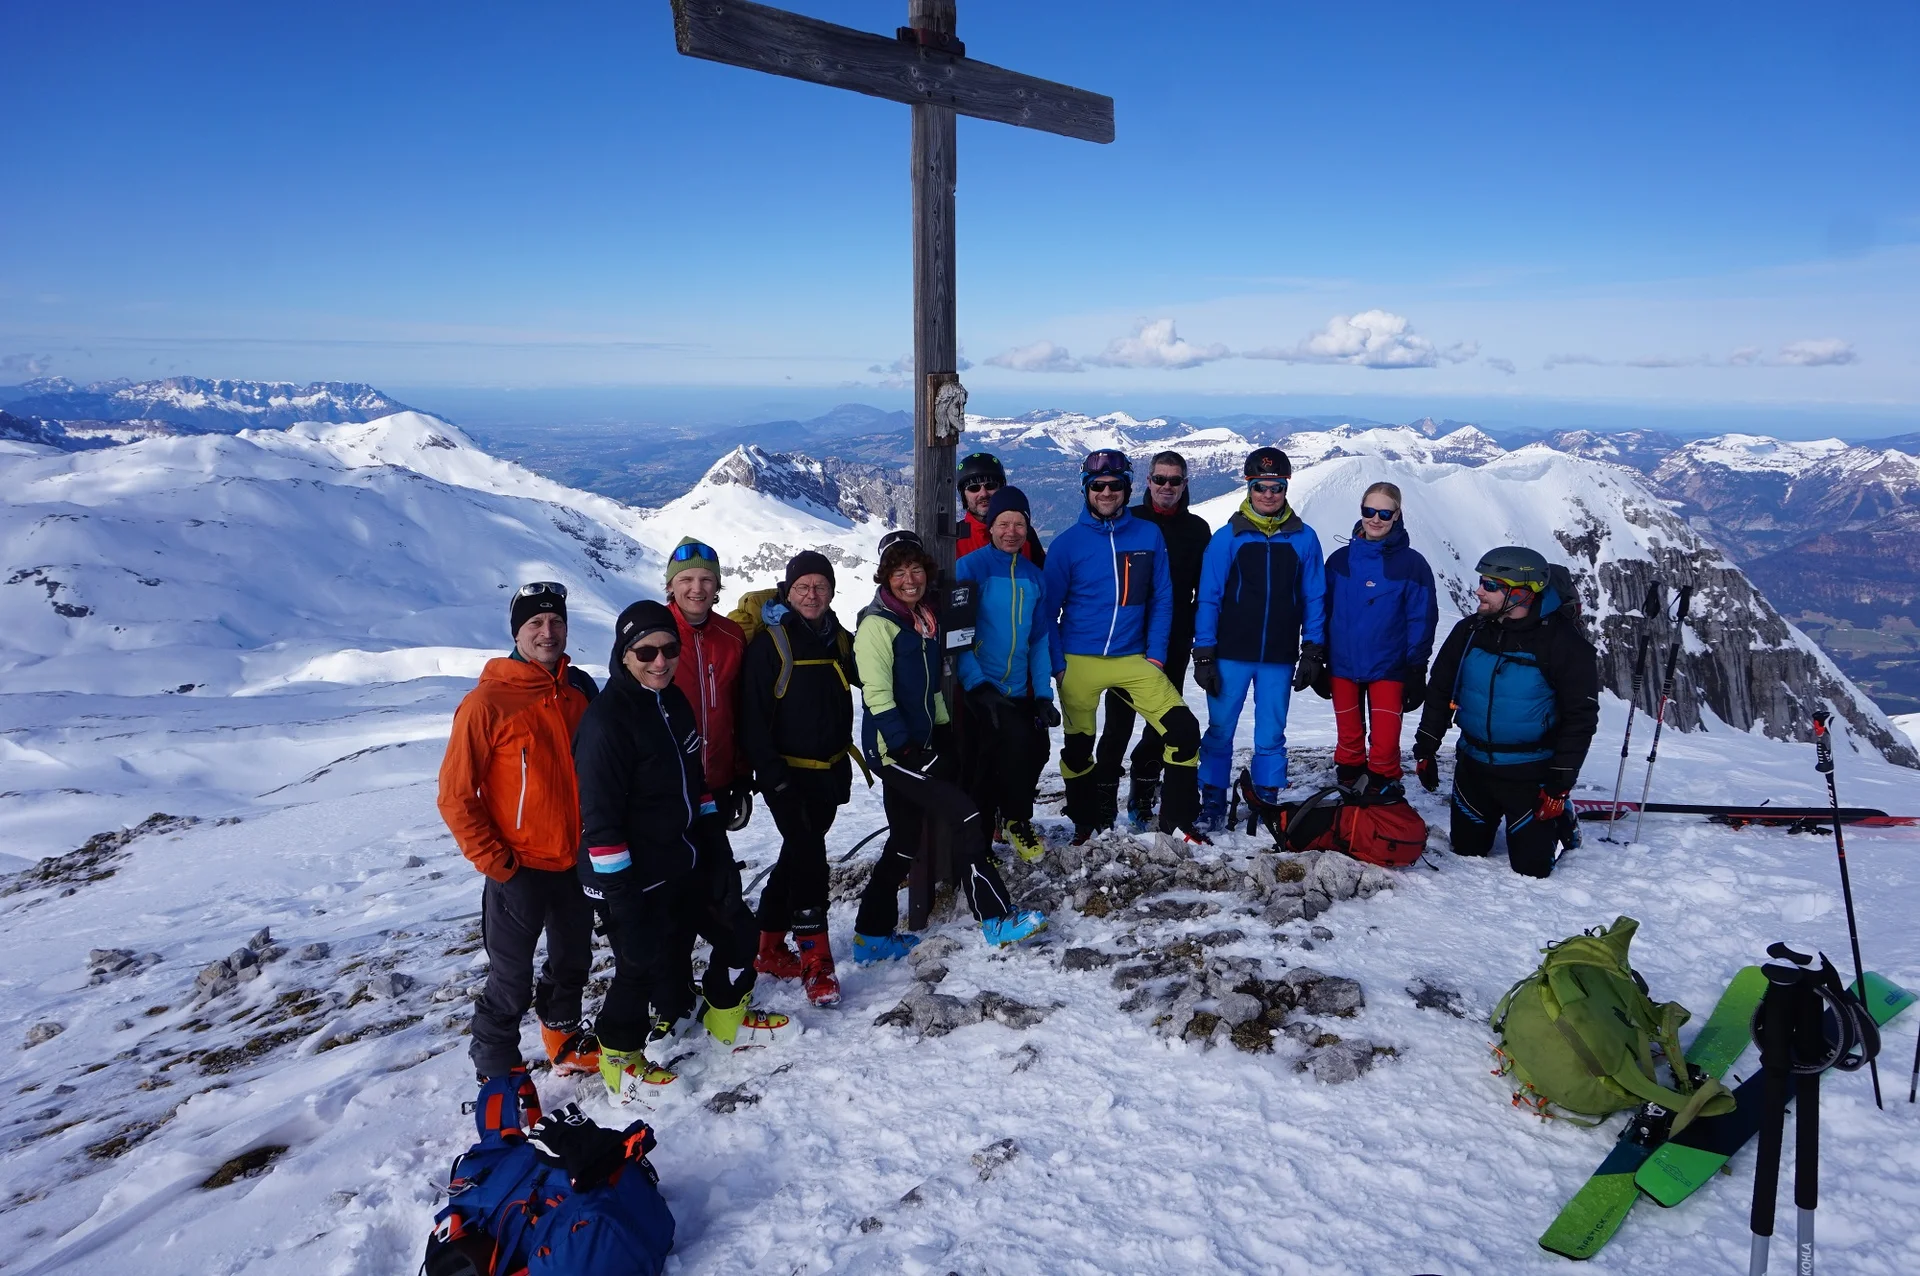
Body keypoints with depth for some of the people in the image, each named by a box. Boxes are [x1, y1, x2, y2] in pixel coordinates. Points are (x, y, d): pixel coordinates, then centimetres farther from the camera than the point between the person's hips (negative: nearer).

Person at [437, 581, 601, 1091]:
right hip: (520, 869, -5)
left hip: (577, 861, 6)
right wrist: (494, 861, -13)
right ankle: (497, 1069, 28)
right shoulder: (488, 702, -16)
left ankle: (563, 1034, 48)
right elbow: (455, 795, -13)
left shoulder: (580, 690, 1)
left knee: (573, 959, 24)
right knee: (511, 984, 7)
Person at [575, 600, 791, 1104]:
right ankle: (620, 1056, 31)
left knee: (737, 930, 17)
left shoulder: (674, 703, 5)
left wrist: (714, 844, 14)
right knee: (646, 963, 6)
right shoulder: (607, 721, -22)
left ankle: (728, 1016, 41)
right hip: (637, 880, -8)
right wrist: (619, 894, -22)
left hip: (686, 863, 8)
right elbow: (600, 817, -23)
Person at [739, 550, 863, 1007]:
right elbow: (753, 716, -13)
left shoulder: (840, 640, 7)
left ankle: (769, 947, 28)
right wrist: (770, 773, -18)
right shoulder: (769, 642, -10)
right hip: (788, 775, -6)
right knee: (808, 858, -13)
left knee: (798, 855, 14)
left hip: (830, 772, 6)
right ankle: (815, 961, -5)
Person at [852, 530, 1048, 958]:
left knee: (904, 842, 13)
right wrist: (905, 746, -20)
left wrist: (941, 731, 13)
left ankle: (872, 936, 23)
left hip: (920, 743, 9)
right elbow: (877, 696, -18)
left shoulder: (925, 620, 14)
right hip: (893, 748, -9)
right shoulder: (877, 624, -13)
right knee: (966, 816, -12)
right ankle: (997, 921, -5)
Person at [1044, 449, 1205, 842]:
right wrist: (1057, 665, -5)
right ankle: (1085, 825, 29)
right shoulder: (1067, 543, -3)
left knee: (1183, 729, -8)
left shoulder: (1149, 536, 2)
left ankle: (1179, 819, 9)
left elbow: (1161, 600, 6)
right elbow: (1049, 609, 0)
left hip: (1134, 660, 1)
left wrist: (1156, 655, -1)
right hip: (1079, 662, -1)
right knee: (1078, 746, 7)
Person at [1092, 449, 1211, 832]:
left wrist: (1202, 640, 2)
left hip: (1174, 643, 2)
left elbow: (1205, 591, 9)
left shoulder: (1197, 529, 7)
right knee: (1119, 723, 0)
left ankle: (1142, 801, 20)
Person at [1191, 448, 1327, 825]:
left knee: (1271, 736, 8)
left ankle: (1267, 802, 19)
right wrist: (1204, 655, -6)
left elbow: (1314, 598, 6)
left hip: (1280, 659, 1)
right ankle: (1213, 801, 16)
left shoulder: (1303, 538, 2)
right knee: (1220, 731, 5)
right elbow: (1208, 598, -2)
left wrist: (1313, 652, 1)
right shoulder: (1227, 537, -2)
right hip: (1231, 655, -1)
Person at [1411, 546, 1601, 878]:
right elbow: (1439, 690, 6)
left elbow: (1580, 717, -12)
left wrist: (1560, 786, -13)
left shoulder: (1564, 642, -16)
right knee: (1466, 851, 14)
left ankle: (1558, 819, 31)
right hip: (1472, 765, 4)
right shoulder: (1470, 631, -4)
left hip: (1530, 774, -4)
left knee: (1531, 867, 2)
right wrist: (1426, 749, 4)